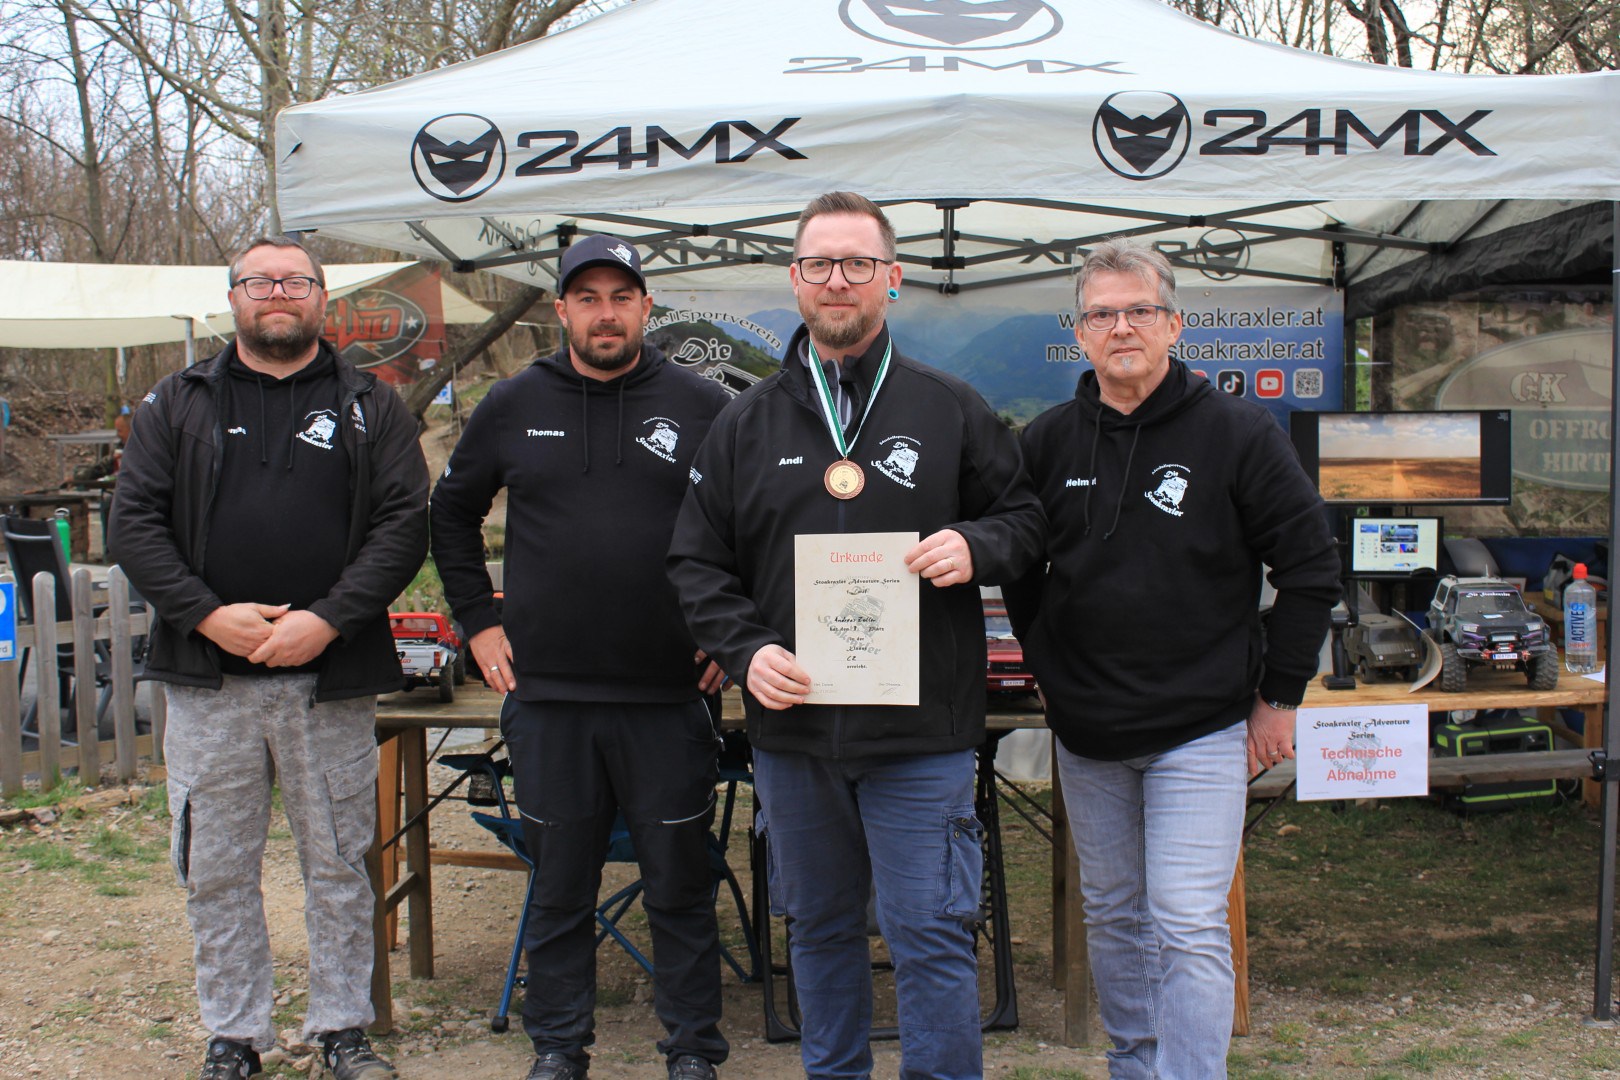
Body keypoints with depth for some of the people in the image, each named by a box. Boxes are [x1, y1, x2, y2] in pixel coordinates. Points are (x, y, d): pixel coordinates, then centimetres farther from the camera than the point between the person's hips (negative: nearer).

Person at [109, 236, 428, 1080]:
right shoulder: (178, 403, 11)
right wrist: (207, 614, -11)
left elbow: (404, 521, -3)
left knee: (338, 864, 7)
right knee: (216, 871, 8)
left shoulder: (369, 408, 7)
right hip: (207, 678, 1)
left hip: (330, 677, -1)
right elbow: (133, 521, 3)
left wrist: (329, 619, -15)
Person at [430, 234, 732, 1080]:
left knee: (680, 885, 7)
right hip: (547, 694, 2)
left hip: (669, 694, -2)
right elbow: (451, 514, 17)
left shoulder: (702, 406, 1)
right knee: (559, 885, 12)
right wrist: (477, 620, 9)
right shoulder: (513, 406, 6)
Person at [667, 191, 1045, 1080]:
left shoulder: (951, 409, 2)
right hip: (791, 728, 3)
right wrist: (745, 649, -9)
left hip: (921, 737, -3)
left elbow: (1025, 519, 8)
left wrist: (976, 546, -14)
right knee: (819, 927, 18)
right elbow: (697, 563, 8)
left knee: (932, 937, 0)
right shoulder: (747, 423, 7)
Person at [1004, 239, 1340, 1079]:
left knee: (1189, 925, -8)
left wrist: (1278, 696, -4)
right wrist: (1047, 666, 9)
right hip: (1086, 731, 4)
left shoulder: (1238, 434, -7)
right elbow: (1018, 568, 15)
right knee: (1112, 915, 15)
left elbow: (1311, 569, -4)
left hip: (1200, 730, -4)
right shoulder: (1047, 442, 3)